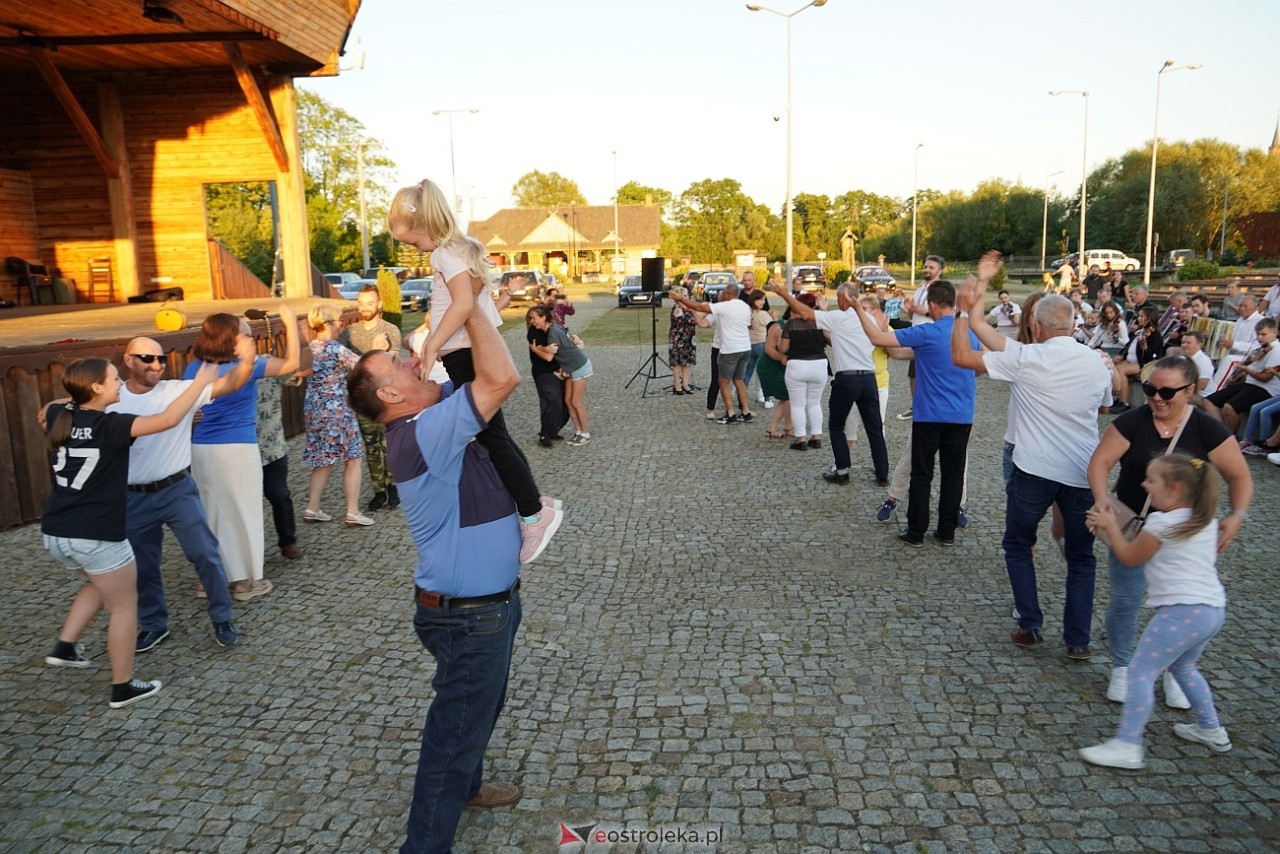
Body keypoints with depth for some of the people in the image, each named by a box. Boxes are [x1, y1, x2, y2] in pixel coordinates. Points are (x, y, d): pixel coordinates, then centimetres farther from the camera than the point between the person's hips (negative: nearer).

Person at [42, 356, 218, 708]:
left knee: (101, 585, 33)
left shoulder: (57, 416, 2)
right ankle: (123, 687, 16)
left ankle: (65, 646, 28)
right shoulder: (109, 425, -19)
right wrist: (200, 382, -18)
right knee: (124, 606, 9)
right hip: (96, 536, -8)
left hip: (56, 532, 8)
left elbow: (48, 410, 28)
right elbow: (168, 419, -26)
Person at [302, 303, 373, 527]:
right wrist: (376, 350, -2)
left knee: (324, 460, 17)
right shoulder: (336, 350, -17)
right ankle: (353, 512, 5)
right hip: (336, 410, -7)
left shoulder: (309, 348, 4)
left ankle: (312, 508, 19)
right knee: (353, 459, 4)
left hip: (313, 409, 7)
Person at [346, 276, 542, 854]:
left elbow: (483, 377, 12)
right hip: (468, 615, -10)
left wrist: (471, 306, -1)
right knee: (456, 727, 4)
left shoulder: (433, 423, 5)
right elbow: (502, 379, -34)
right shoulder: (420, 435, -26)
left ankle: (464, 785, 51)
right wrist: (469, 306, -22)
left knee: (481, 708, 29)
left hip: (489, 601, 10)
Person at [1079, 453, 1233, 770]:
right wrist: (1110, 533, 24)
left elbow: (1130, 558, 3)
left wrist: (1111, 526, 14)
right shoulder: (1206, 522, 14)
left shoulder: (1161, 524, -11)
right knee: (1182, 667, 30)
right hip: (1214, 609, 9)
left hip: (1182, 610, -9)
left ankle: (1127, 746, -11)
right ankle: (1211, 730, 40)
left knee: (1141, 671, -8)